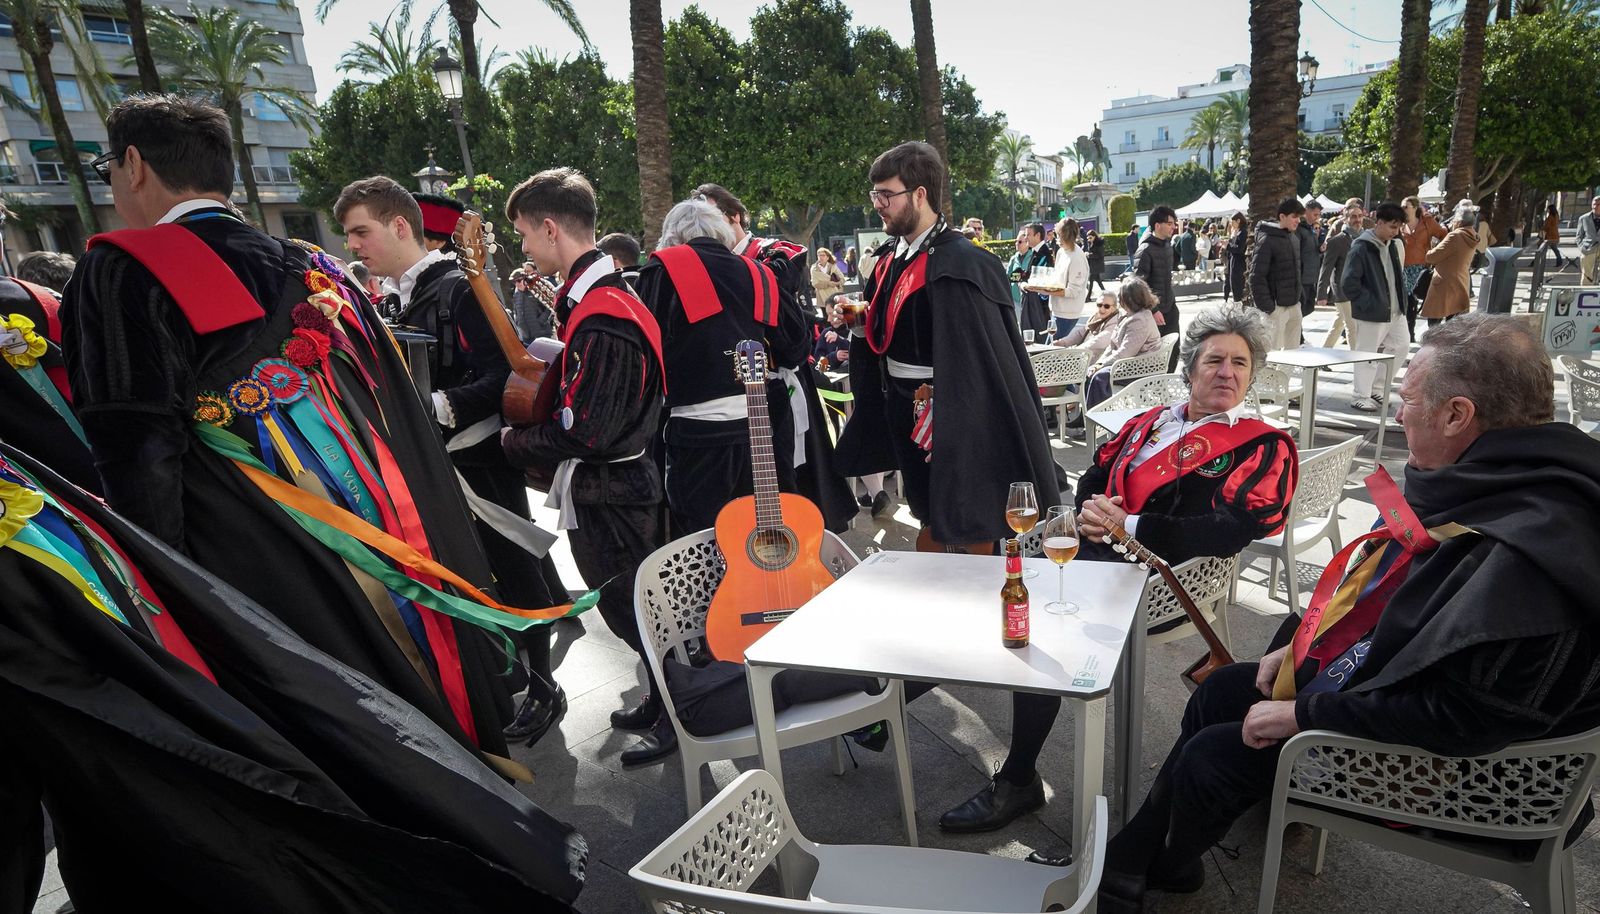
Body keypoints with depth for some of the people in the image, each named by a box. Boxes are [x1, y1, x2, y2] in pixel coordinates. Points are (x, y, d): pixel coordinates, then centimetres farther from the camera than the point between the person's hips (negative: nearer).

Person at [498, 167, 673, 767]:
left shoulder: (600, 316, -25)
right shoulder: (600, 294, 8)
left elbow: (584, 430, -25)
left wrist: (515, 443, -10)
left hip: (607, 493, -10)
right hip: (623, 481, 10)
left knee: (630, 607, 5)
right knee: (638, 604, 21)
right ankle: (661, 700, 38)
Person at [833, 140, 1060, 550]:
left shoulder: (956, 264, -20)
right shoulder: (891, 257, 8)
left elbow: (973, 360, -24)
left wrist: (946, 427, -25)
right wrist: (859, 320, 5)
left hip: (948, 420, -8)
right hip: (902, 411, 8)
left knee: (964, 525, 6)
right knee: (927, 518, 21)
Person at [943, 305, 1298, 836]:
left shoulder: (1263, 447, 5)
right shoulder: (1152, 422, 23)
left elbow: (1229, 532, -10)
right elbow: (1093, 475, 22)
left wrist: (1127, 526, -15)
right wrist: (1088, 512, -3)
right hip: (1092, 547, 6)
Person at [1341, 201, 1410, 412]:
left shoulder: (1392, 245, 11)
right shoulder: (1361, 248, -15)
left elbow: (1399, 274, 23)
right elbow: (1348, 282, -19)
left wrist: (1401, 297, 11)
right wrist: (1367, 304, -17)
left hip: (1396, 311, 9)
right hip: (1372, 313, -8)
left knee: (1402, 346, 15)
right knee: (1368, 355, 0)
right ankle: (1361, 396, 13)